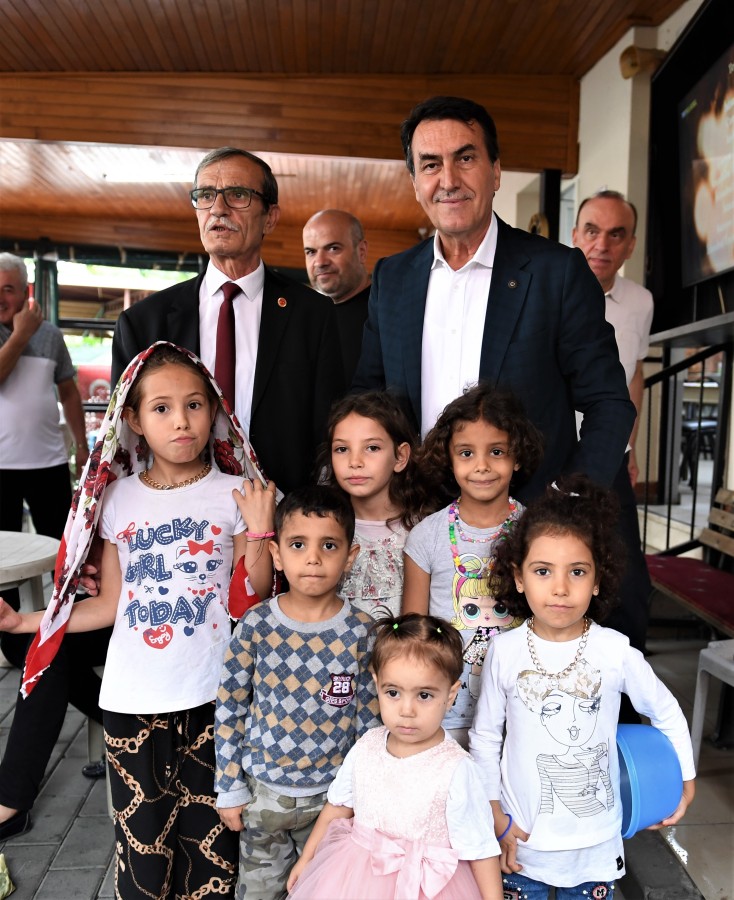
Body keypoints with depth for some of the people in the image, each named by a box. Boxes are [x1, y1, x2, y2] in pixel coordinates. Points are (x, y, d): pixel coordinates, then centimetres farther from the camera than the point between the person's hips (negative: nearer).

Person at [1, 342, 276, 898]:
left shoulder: (233, 493, -5)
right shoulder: (119, 500, 0)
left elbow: (257, 597, -4)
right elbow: (110, 605, 6)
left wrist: (259, 528, -17)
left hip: (212, 692, -1)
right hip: (135, 698, 2)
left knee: (210, 827, 11)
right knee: (141, 835, 12)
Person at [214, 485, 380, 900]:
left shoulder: (361, 631, -14)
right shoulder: (256, 625, -14)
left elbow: (369, 720, -5)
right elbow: (230, 709, -4)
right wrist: (231, 788, -1)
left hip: (333, 794, 0)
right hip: (262, 792, 1)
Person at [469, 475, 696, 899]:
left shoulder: (616, 651, -15)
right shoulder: (505, 651, -14)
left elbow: (667, 712, 3)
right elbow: (485, 737, -3)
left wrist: (684, 779, 9)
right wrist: (495, 815, -1)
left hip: (596, 844, 0)